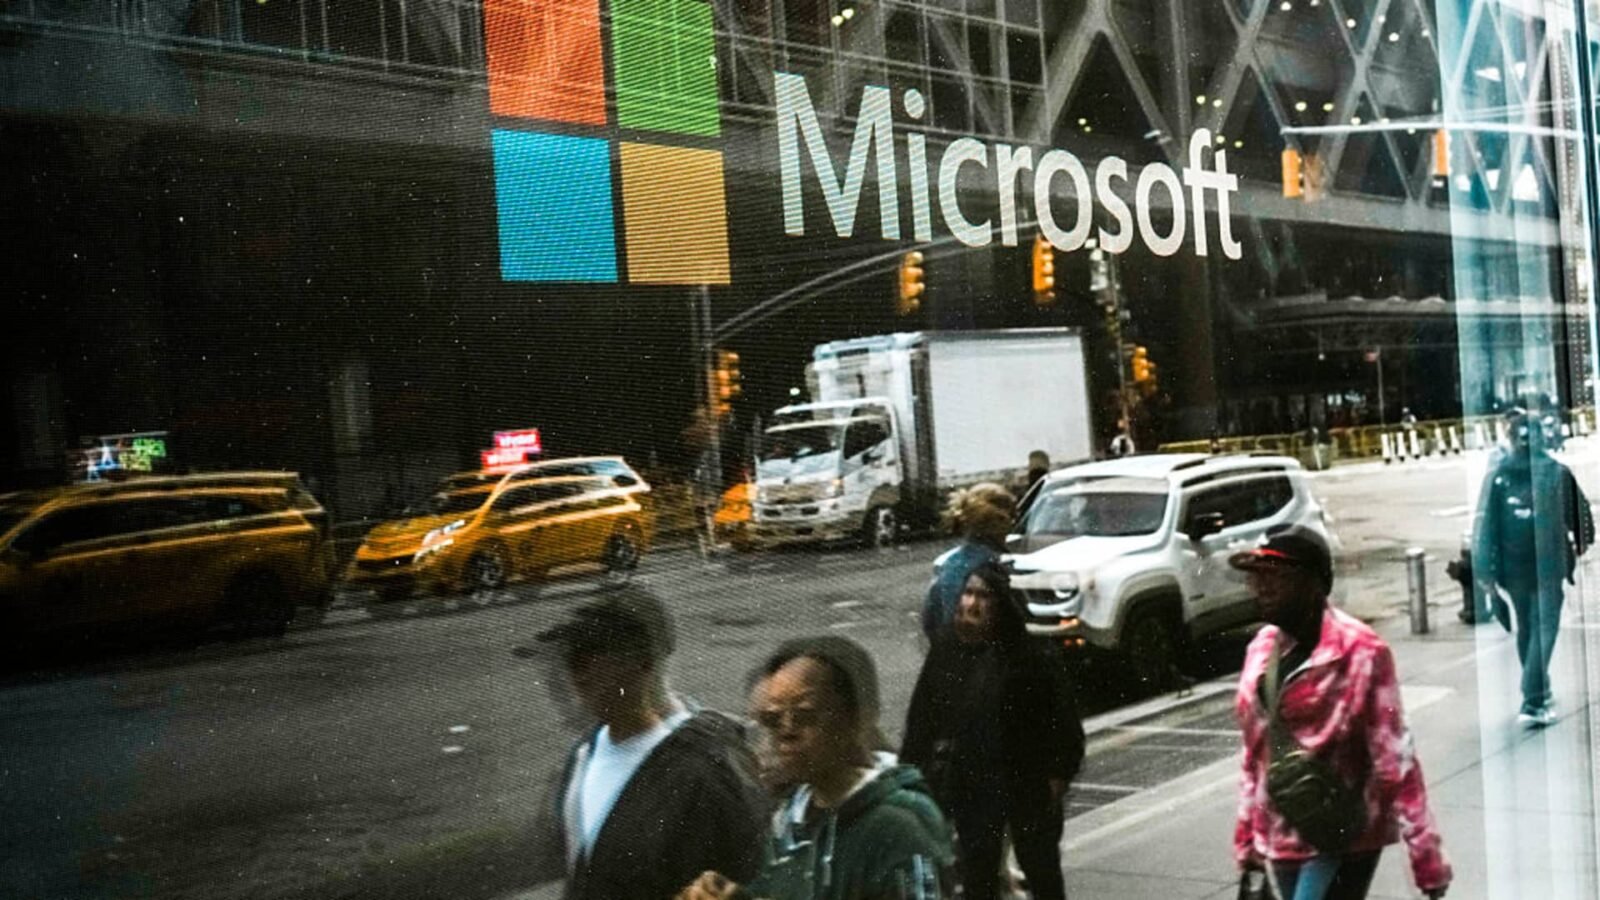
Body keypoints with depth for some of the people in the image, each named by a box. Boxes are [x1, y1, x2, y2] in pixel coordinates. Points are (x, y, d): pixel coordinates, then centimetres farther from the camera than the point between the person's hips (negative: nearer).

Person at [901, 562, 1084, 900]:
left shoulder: (1033, 655, -14)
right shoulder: (947, 652, -1)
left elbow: (1063, 721, -10)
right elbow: (921, 720, 2)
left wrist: (1057, 776, -11)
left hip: (1027, 785, -3)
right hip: (970, 786, 3)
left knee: (1042, 871, 13)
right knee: (977, 873, 13)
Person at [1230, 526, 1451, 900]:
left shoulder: (1361, 652, -16)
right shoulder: (1261, 650, 5)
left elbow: (1395, 761, -16)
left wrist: (1427, 857, -15)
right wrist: (1247, 836, 17)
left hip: (1342, 841, -7)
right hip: (1281, 840, 7)